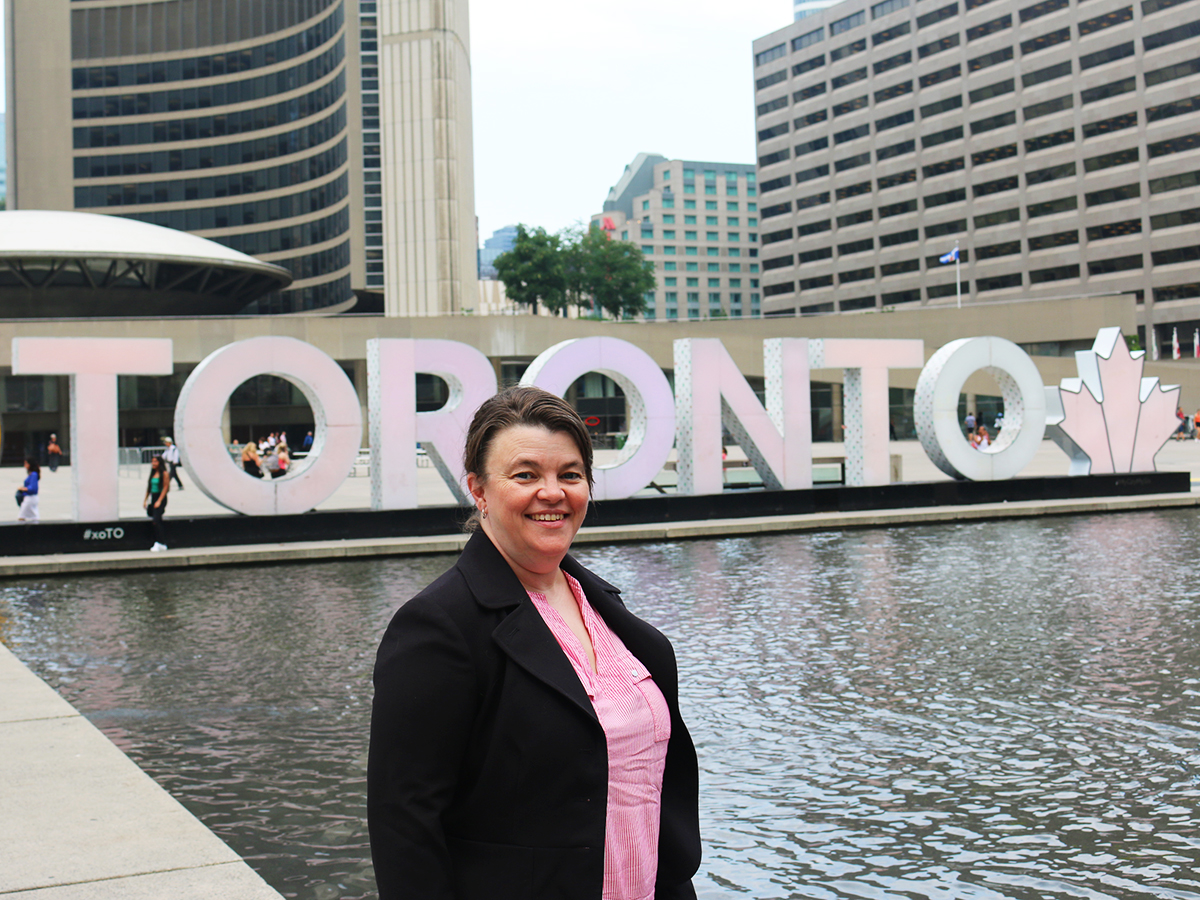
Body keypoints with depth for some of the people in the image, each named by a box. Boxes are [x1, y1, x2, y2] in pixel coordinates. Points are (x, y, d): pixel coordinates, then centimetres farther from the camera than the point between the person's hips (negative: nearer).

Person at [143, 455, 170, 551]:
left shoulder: (164, 473, -7)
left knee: (156, 520, -18)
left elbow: (166, 487, -12)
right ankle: (163, 544, 12)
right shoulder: (152, 473, 14)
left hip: (161, 498, -7)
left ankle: (158, 543, -18)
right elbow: (149, 488, 18)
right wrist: (145, 500, 13)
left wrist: (159, 501, -17)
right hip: (153, 498, 7)